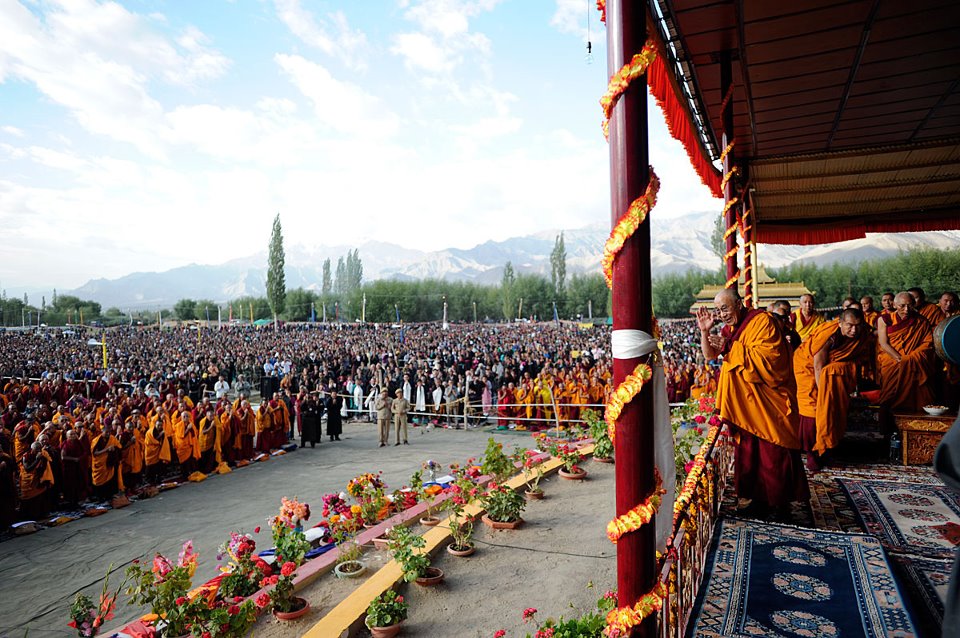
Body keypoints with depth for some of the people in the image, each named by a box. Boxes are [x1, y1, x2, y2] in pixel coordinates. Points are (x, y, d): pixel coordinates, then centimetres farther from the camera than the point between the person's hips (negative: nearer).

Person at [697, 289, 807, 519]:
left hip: (770, 400, -7)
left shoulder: (762, 321, -13)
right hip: (745, 402, 7)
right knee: (748, 451, 9)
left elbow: (767, 357, -24)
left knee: (774, 453, 0)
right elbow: (710, 355, 11)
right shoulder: (729, 329, 10)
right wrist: (705, 331, -4)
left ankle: (780, 502, 15)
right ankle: (757, 498, 21)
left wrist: (731, 347, -24)